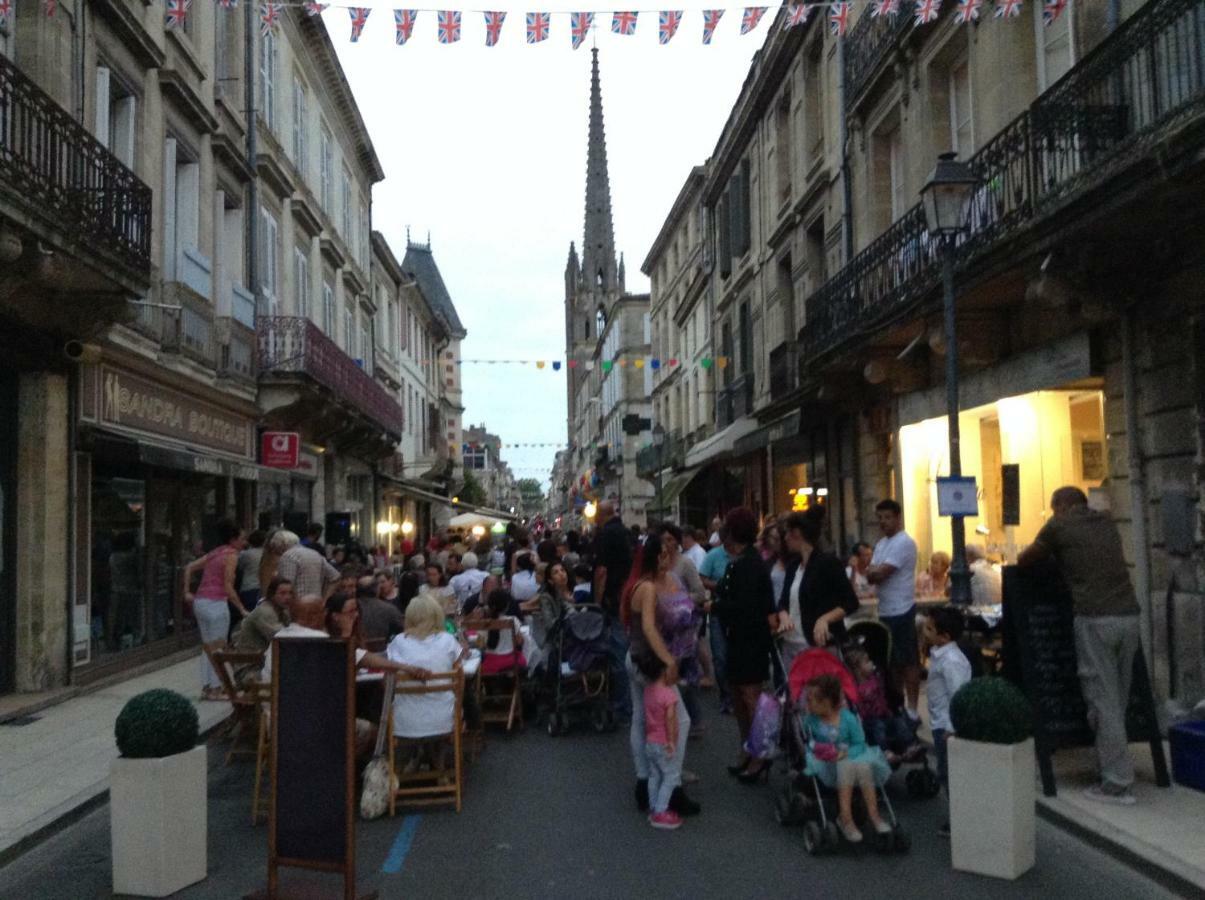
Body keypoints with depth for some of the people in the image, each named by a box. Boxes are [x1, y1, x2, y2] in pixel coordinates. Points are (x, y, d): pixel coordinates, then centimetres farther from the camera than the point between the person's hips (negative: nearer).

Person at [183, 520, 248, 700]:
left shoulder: (214, 553, 16)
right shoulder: (231, 555, -8)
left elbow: (189, 568, 18)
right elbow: (228, 587, -14)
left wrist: (187, 592, 19)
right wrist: (242, 609, -10)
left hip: (199, 602, 8)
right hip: (216, 604, -8)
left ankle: (206, 687, 18)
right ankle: (215, 689, 5)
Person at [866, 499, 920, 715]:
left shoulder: (904, 543, -15)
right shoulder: (881, 543, 14)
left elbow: (880, 573, -21)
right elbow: (871, 576, 7)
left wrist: (872, 571, -1)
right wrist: (875, 572, -14)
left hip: (901, 611, -9)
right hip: (885, 610, 9)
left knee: (909, 660, 0)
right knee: (893, 660, 16)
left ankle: (911, 707, 5)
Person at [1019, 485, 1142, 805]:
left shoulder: (1059, 525, 5)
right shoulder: (1107, 523, 21)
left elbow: (1024, 560, 16)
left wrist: (1048, 554, 36)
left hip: (1096, 619, -6)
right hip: (1128, 615, 6)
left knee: (1103, 700, -2)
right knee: (1118, 698, 13)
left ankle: (1118, 782, 0)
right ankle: (1116, 769, 20)